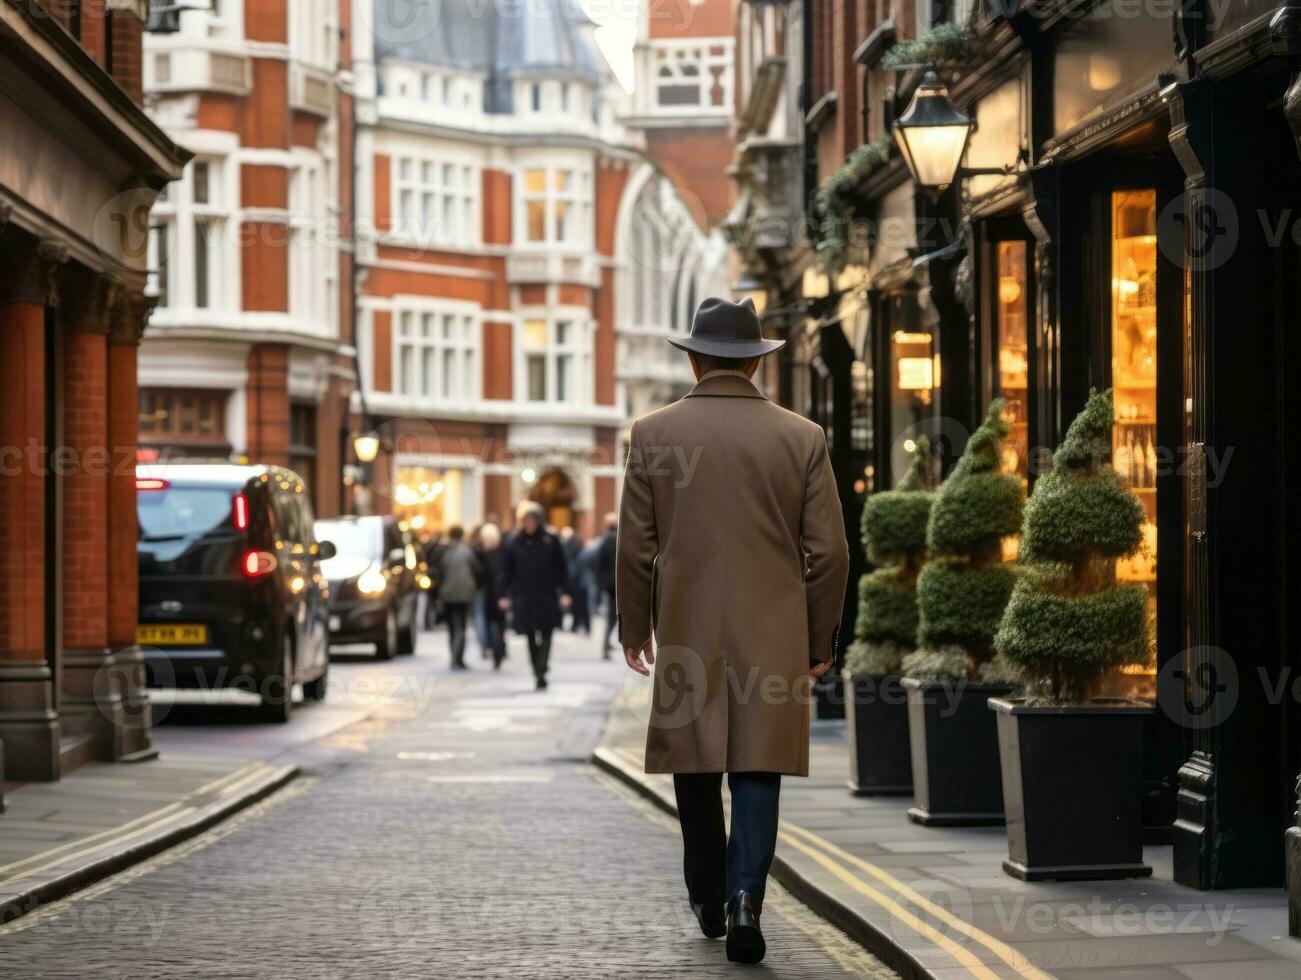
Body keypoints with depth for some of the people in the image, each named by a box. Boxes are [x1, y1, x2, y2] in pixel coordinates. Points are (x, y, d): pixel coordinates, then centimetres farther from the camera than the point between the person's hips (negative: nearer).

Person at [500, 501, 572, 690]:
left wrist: (564, 592, -3)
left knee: (546, 635, -9)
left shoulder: (550, 540, 0)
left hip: (547, 595, -1)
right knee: (531, 637, 7)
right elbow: (506, 571, 5)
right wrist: (505, 595, -1)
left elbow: (561, 568, 3)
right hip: (523, 596, 1)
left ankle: (541, 672, -15)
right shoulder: (513, 543, 3)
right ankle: (539, 672, 15)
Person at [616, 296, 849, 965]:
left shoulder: (653, 434, -2)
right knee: (757, 769, 1)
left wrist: (635, 626, 12)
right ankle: (744, 899, -14)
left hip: (687, 632, 1)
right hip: (774, 634, -1)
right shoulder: (802, 437, -1)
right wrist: (821, 640, 8)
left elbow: (635, 547, 0)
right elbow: (828, 551, -1)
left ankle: (708, 899, 27)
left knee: (695, 764, 16)